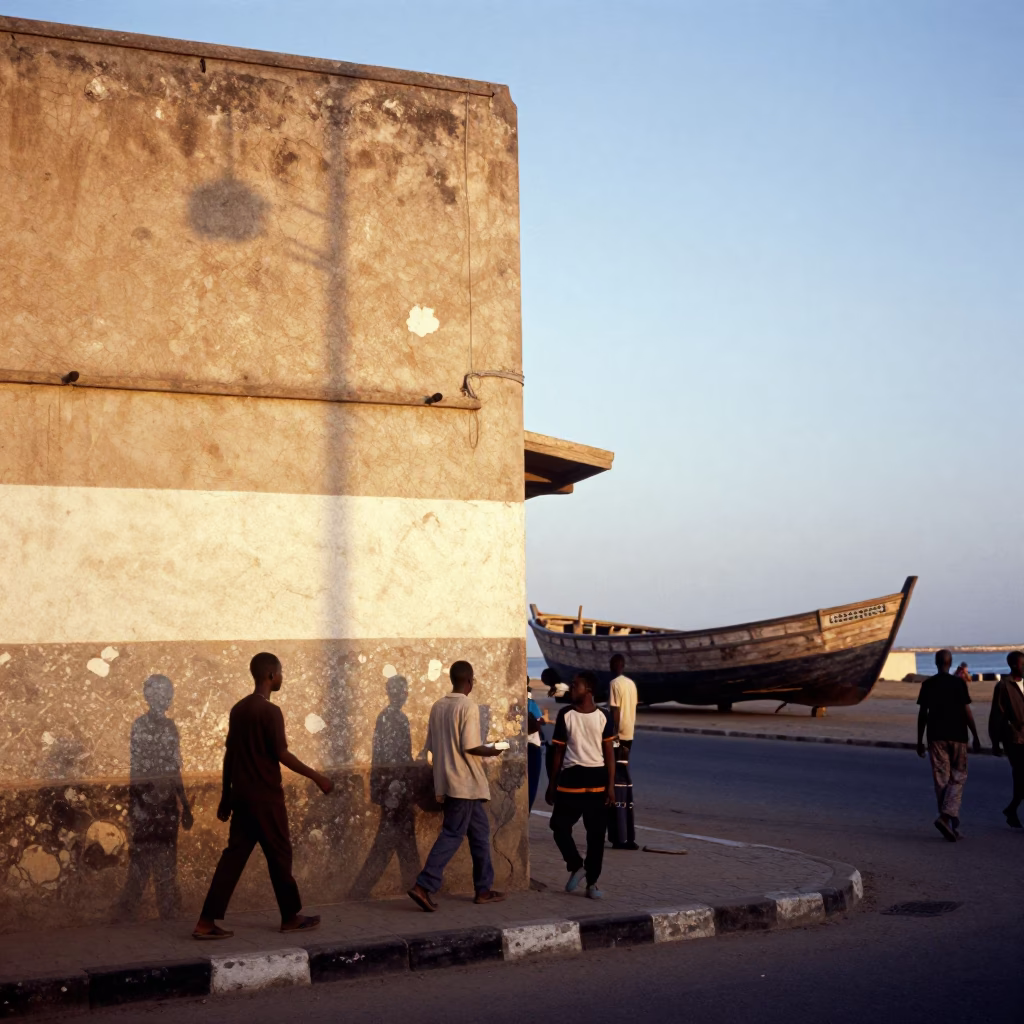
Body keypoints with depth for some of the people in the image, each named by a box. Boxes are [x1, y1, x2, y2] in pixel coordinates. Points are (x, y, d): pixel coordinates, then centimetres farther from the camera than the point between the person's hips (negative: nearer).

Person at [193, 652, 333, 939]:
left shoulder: (238, 709, 10)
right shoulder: (270, 711, -14)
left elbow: (229, 754, 13)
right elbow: (282, 754, -17)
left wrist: (226, 795, 18)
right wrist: (317, 777, -10)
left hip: (242, 795, 7)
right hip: (265, 796, -7)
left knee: (234, 855, 6)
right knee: (279, 855, 6)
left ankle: (206, 922, 1)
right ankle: (291, 917, 18)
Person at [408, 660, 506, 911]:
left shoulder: (437, 707, 8)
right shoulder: (468, 707, -14)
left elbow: (432, 745, 12)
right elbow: (469, 747, -19)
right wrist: (491, 751, -2)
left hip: (447, 780, 8)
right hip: (465, 782, -8)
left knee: (480, 831, 14)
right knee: (452, 834, -4)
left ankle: (483, 889, 17)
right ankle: (424, 886, -11)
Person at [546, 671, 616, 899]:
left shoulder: (603, 716, 0)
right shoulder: (565, 715, 1)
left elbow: (609, 753, 2)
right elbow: (559, 752, 5)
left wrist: (611, 785, -5)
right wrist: (551, 784, 5)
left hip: (597, 780, -1)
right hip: (570, 778, 1)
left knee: (596, 834, 3)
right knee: (560, 826, -4)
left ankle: (592, 883, 13)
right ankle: (576, 866, 18)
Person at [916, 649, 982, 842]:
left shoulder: (927, 684, 2)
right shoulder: (959, 683, -5)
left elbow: (922, 714, 3)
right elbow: (967, 712, -7)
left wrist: (920, 741, 11)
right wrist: (976, 737, 0)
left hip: (936, 737, 2)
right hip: (957, 736, -2)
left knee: (941, 780, 6)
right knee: (958, 777, 7)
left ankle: (953, 826, 7)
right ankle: (946, 815, -15)